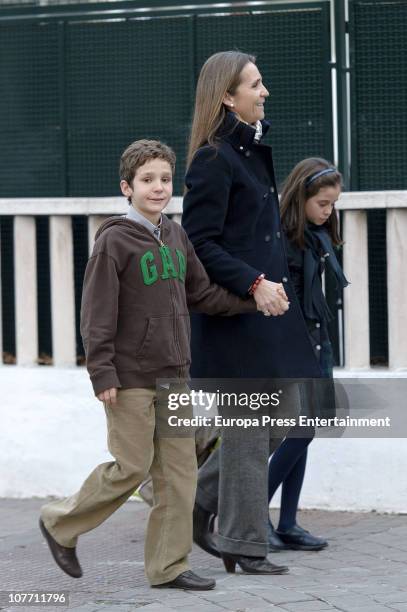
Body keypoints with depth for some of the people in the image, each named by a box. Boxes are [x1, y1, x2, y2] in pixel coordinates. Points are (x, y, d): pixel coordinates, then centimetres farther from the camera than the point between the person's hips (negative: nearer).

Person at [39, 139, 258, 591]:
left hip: (174, 375, 7)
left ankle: (168, 566, 10)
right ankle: (61, 524, 17)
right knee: (132, 467, -4)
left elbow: (201, 294, 18)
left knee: (179, 470, 4)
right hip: (131, 377, -7)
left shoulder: (176, 237, 11)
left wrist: (255, 300, 9)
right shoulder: (114, 240, -10)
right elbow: (97, 314, -12)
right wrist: (102, 375, -16)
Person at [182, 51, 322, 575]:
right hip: (233, 314, -9)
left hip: (265, 309, 9)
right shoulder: (213, 160, -13)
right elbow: (200, 243, -18)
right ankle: (244, 547, 6)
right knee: (248, 427, -3)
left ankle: (200, 503, 22)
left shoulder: (252, 151, 14)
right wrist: (253, 283, -25)